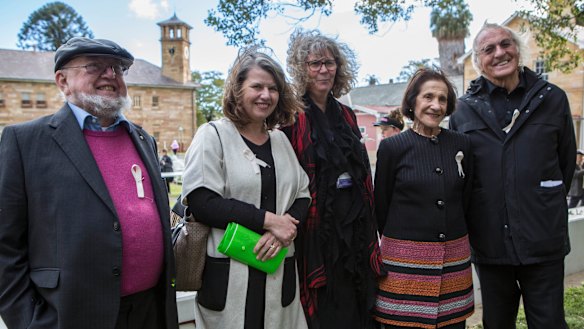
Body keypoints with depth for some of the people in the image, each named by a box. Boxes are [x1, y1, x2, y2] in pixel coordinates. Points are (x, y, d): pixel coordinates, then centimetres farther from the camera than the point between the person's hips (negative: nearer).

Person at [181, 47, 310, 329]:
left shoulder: (280, 140, 13)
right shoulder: (213, 135, -4)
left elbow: (302, 195, 12)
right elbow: (201, 201, -14)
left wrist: (286, 227, -10)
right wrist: (267, 220, -16)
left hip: (279, 272, 5)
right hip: (229, 273, -5)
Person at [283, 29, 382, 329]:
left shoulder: (346, 116, 12)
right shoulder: (292, 116, -8)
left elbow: (363, 175, 15)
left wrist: (369, 231, 13)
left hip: (354, 226, 6)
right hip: (316, 229, -6)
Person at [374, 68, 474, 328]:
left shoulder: (462, 145, 5)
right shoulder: (392, 147, -4)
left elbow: (465, 202, 13)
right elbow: (381, 209, 3)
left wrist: (452, 242, 13)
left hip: (454, 259, 3)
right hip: (405, 259, -3)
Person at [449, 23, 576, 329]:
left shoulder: (552, 98, 4)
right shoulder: (464, 109, 2)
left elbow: (566, 162, 11)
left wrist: (545, 208, 12)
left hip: (543, 245, 0)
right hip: (489, 244, 1)